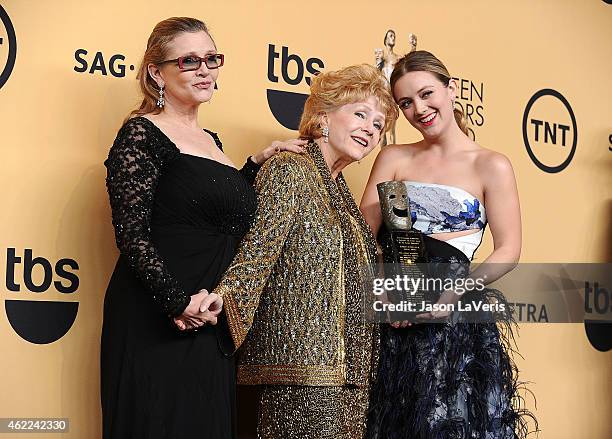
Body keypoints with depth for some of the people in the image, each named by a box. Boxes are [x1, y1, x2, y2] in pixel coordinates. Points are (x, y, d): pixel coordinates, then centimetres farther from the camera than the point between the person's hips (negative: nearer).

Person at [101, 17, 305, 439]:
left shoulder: (211, 140, 17)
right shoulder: (142, 134, -8)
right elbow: (132, 233, -15)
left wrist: (261, 160, 14)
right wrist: (178, 302, -23)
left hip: (212, 323, 8)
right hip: (157, 325, -8)